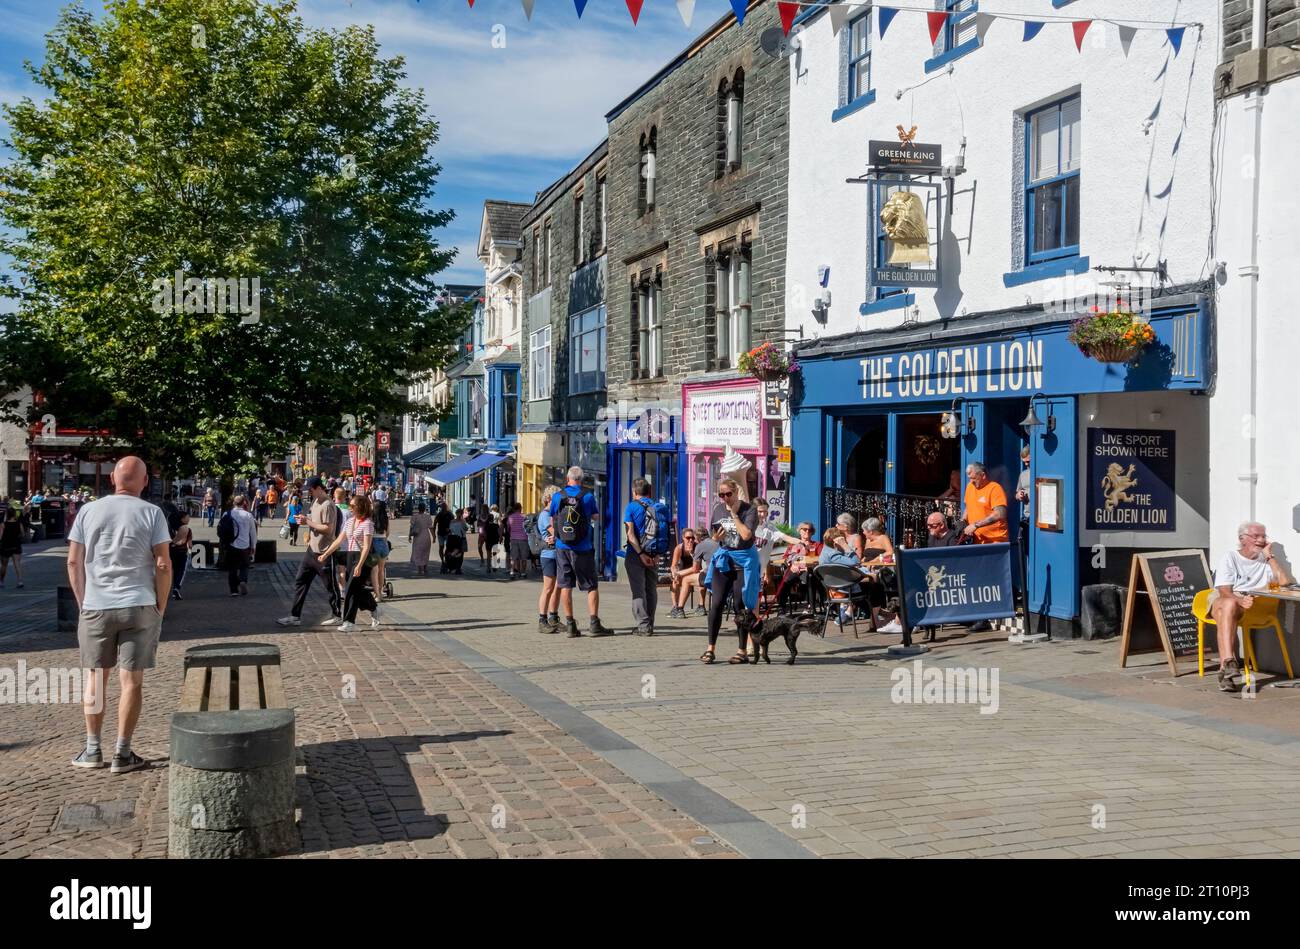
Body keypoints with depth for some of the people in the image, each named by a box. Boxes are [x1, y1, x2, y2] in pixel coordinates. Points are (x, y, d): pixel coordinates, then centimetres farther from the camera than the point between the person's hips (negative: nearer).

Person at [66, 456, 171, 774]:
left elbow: (73, 562, 4)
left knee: (95, 678, 13)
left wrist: (83, 602, 14)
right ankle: (122, 753, 6)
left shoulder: (89, 512, 3)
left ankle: (92, 750, 18)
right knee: (131, 681, 3)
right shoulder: (151, 513, -4)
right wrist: (161, 606, 4)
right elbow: (163, 565, -7)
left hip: (95, 607, 2)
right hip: (139, 606, -2)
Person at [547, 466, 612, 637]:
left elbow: (552, 523, 9)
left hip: (563, 548, 2)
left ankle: (571, 625, 6)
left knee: (565, 586, 6)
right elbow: (595, 516, 10)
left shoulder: (557, 496, -1)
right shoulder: (588, 496, -6)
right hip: (583, 548, -2)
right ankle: (595, 623, -2)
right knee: (591, 586, 5)